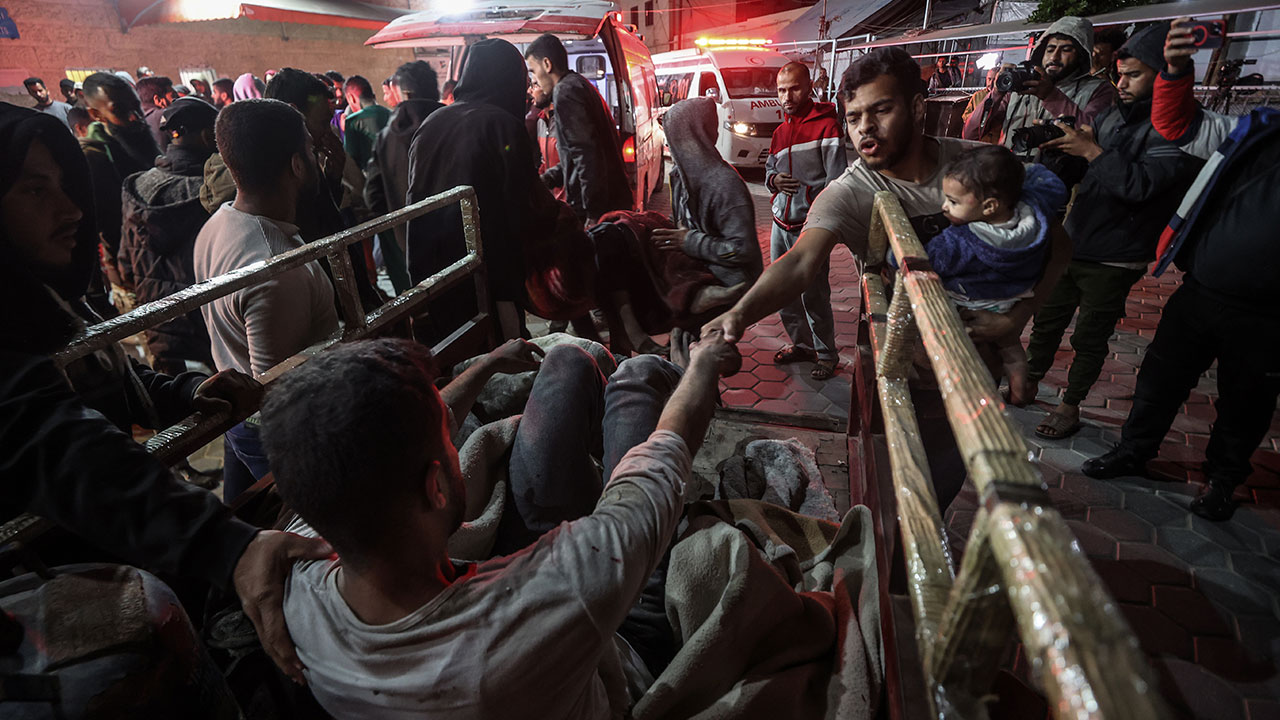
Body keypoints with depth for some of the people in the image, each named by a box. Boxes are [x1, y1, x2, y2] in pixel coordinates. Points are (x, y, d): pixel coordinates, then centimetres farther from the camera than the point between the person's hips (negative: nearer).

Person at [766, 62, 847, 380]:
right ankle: (801, 344, 30)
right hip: (780, 222, 7)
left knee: (813, 294, -3)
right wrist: (773, 179, 1)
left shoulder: (825, 124, -7)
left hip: (809, 225, -7)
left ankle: (826, 354, 14)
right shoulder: (780, 132, 15)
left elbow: (836, 178, -13)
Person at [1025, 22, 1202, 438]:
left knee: (1090, 338, 5)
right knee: (1047, 321, 15)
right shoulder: (1112, 117, 9)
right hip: (1072, 244, 7)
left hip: (1114, 261, -6)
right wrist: (1057, 147, -3)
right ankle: (1028, 384, 31)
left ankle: (1070, 407, 20)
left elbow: (1139, 185, -27)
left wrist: (1091, 150, -22)